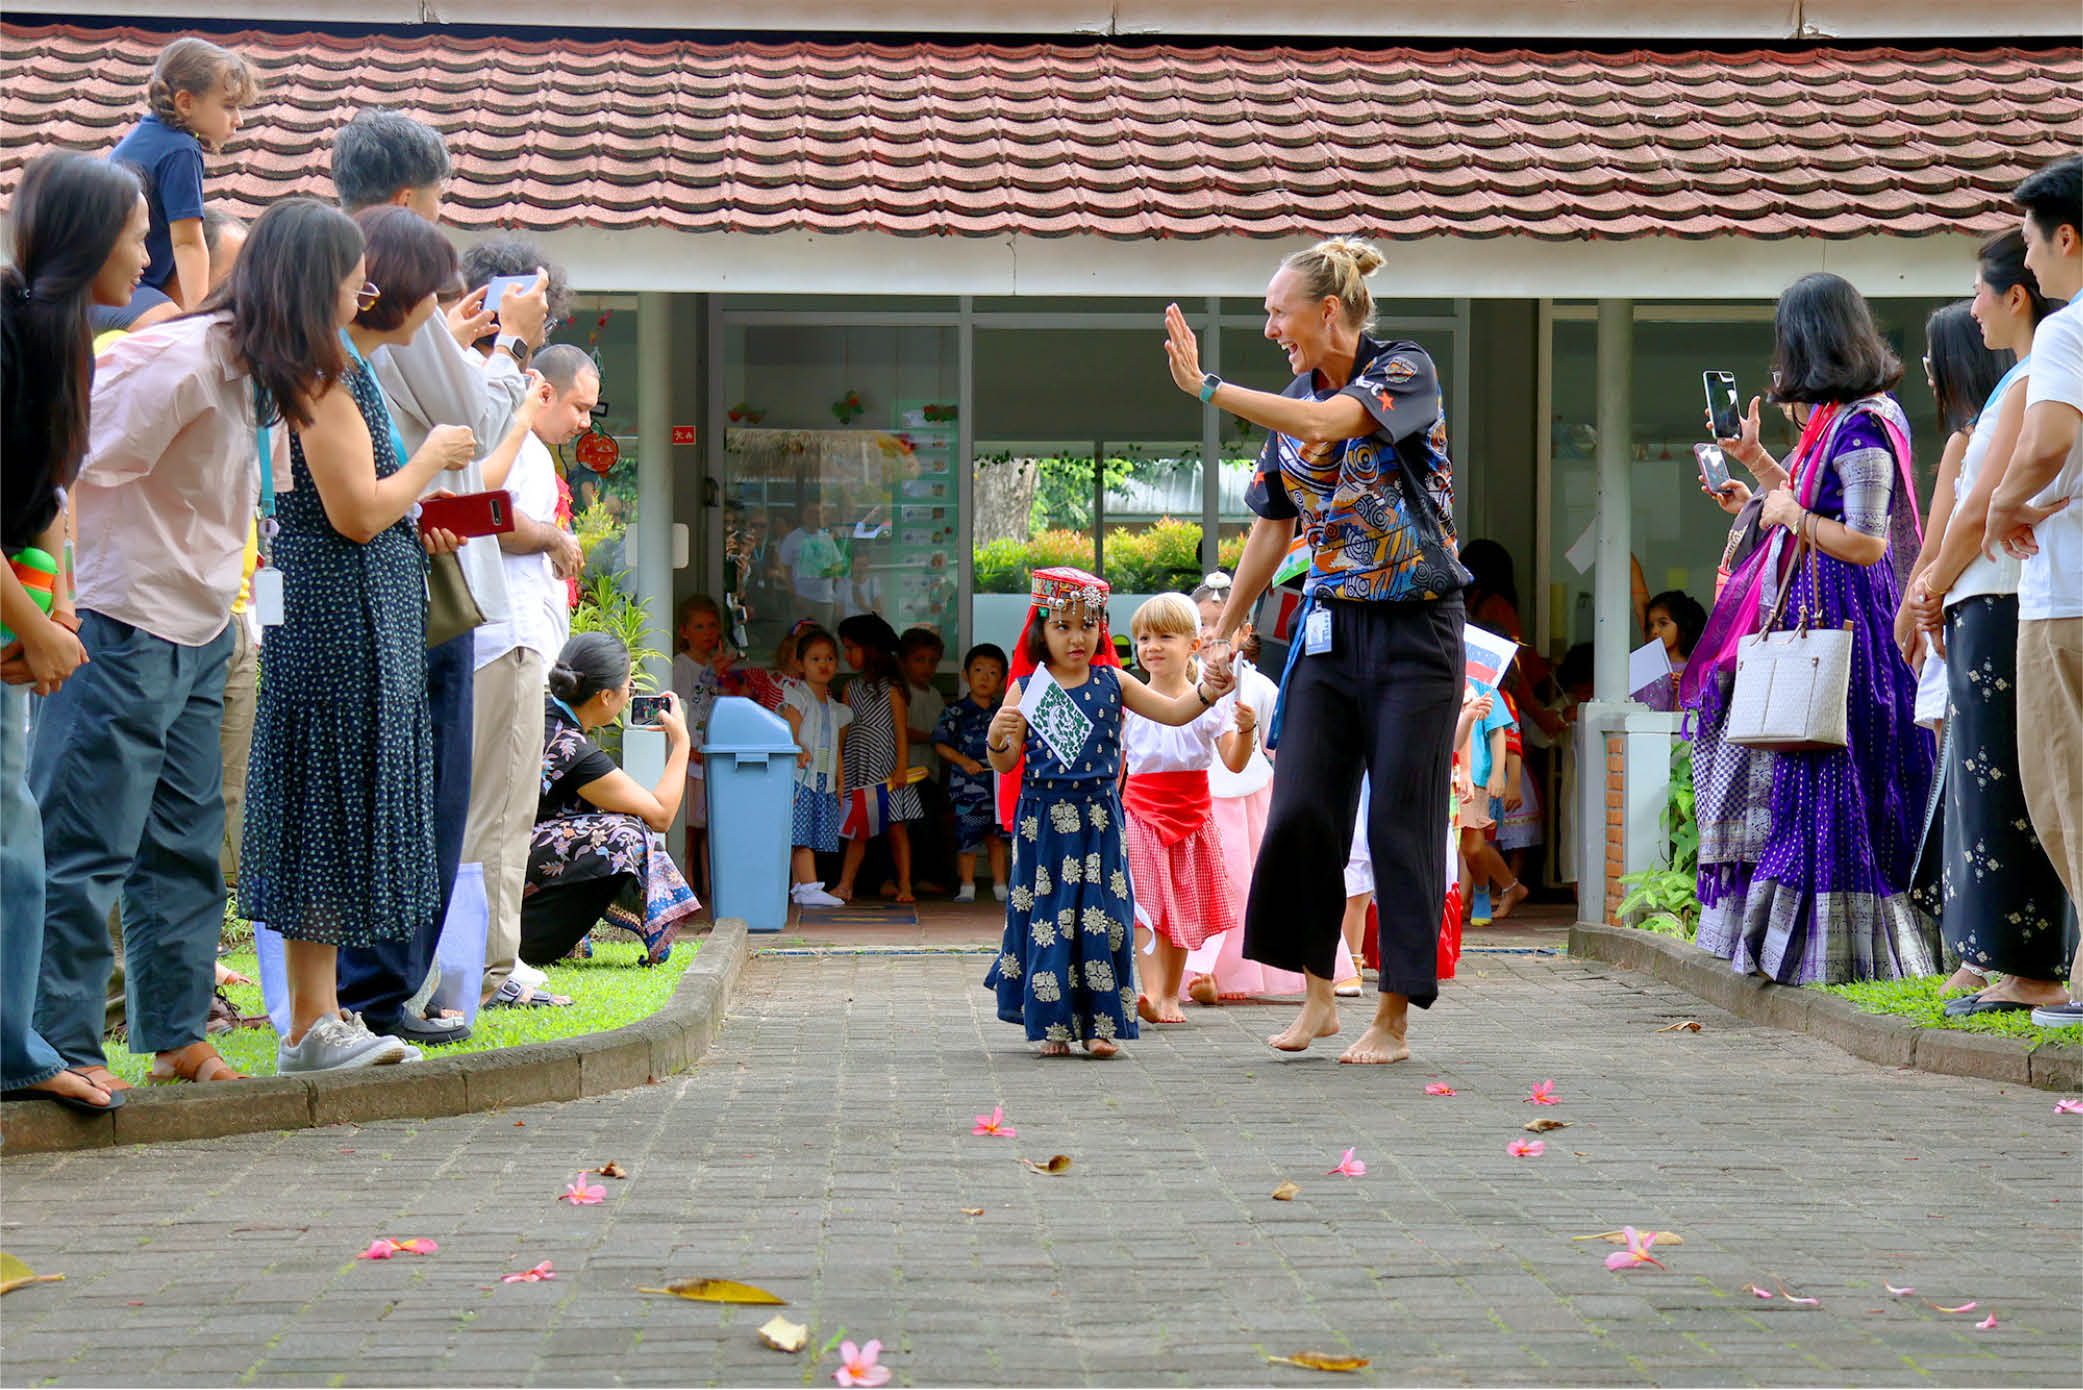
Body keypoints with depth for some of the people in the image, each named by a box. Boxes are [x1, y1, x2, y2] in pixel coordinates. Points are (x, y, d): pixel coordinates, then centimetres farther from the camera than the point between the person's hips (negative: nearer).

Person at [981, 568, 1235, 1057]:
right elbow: (1006, 764, 2)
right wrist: (997, 739, -19)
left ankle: (1100, 1023, 5)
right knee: (1047, 918, 2)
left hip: (1098, 820, 1)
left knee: (1101, 918, -1)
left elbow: (1172, 712, 2)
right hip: (1044, 819, -1)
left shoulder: (1112, 682, 5)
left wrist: (1206, 691, -15)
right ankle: (1052, 1024, 12)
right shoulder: (1026, 689, 0)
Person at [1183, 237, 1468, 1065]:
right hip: (1330, 624, 5)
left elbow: (1326, 422, -27)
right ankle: (1318, 996, 13)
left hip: (1414, 627, -5)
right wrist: (1224, 633, 19)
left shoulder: (1407, 370, -9)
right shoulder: (1292, 404, 9)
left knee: (1400, 818, -3)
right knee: (1301, 809, -2)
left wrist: (1205, 387, -25)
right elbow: (1274, 527, 18)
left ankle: (1394, 1019, 4)